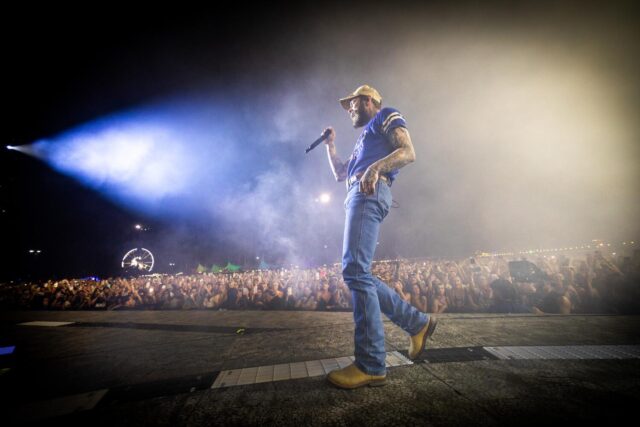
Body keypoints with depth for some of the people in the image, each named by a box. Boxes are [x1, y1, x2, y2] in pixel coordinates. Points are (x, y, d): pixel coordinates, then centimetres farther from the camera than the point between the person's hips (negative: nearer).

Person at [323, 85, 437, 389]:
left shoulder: (386, 117, 14)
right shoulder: (365, 138, 38)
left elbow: (408, 152, -5)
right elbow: (340, 174, 37)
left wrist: (376, 167, -23)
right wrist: (330, 145, 33)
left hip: (369, 193, -9)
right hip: (358, 195, 9)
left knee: (355, 271, -19)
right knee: (358, 274, 4)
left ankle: (371, 366, -13)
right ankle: (417, 322, 13)